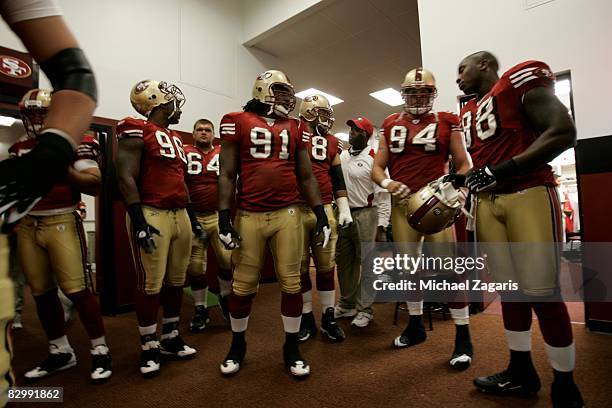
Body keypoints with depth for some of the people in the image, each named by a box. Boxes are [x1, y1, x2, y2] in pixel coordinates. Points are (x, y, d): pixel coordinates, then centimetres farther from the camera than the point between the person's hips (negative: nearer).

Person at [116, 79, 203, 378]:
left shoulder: (174, 138, 19)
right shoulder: (137, 131, -6)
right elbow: (125, 178, -13)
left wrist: (192, 217, 20)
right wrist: (139, 222, -19)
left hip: (180, 214, 8)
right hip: (152, 215, -8)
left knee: (176, 280, 12)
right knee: (150, 284, 0)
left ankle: (171, 337, 27)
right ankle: (148, 347, 15)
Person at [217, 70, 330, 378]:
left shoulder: (294, 128, 13)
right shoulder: (238, 122, 4)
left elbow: (306, 176, 14)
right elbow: (227, 174, 2)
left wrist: (321, 214, 7)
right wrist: (224, 217, -6)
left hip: (288, 214, 3)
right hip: (249, 216, -2)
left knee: (291, 283, 6)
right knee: (243, 286, 8)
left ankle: (291, 347, 25)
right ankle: (237, 344, 32)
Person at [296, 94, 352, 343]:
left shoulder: (331, 142, 15)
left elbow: (338, 178, 17)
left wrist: (344, 208, 11)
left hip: (324, 210, 3)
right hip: (296, 210, -3)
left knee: (326, 265, 7)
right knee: (300, 267, 7)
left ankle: (328, 318, 21)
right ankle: (306, 318, 22)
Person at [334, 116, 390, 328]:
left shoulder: (374, 159, -6)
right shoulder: (341, 156, 13)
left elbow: (383, 193, -10)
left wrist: (382, 223, -14)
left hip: (365, 215, -6)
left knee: (367, 262, 2)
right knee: (344, 261, 13)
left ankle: (365, 309, 14)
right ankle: (347, 303, 29)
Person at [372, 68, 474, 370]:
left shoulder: (447, 122, 6)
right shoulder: (390, 125, 12)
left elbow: (464, 164, 5)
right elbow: (377, 167, 10)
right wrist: (387, 183, -12)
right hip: (401, 204, 3)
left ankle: (463, 336, 8)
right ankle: (416, 325, 29)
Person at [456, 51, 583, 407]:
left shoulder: (521, 79, -2)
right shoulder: (469, 111, 20)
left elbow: (564, 133, -12)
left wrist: (502, 170, -19)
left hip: (528, 194, -7)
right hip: (487, 201, 7)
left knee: (541, 292, -3)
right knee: (509, 288, 11)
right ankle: (521, 371, 26)